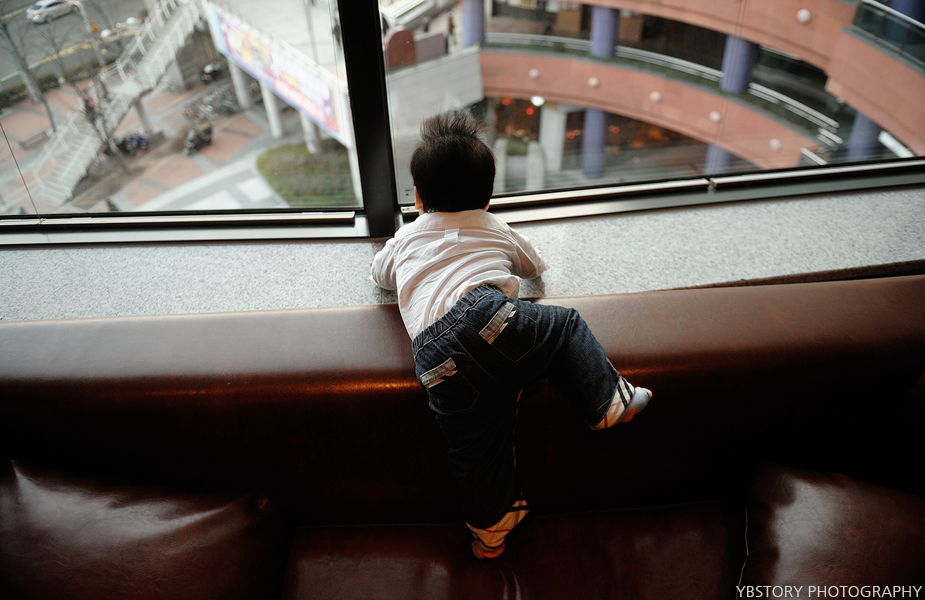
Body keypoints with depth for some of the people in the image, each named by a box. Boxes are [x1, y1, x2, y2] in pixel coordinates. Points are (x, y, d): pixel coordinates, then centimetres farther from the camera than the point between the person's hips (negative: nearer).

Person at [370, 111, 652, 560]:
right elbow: (536, 266, 47)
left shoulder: (405, 239, 31)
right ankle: (607, 402, 9)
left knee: (475, 453, 13)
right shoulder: (498, 231, 28)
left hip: (436, 363, 3)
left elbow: (378, 274, 51)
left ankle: (490, 528, 27)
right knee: (566, 324, 18)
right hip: (492, 319, -2)